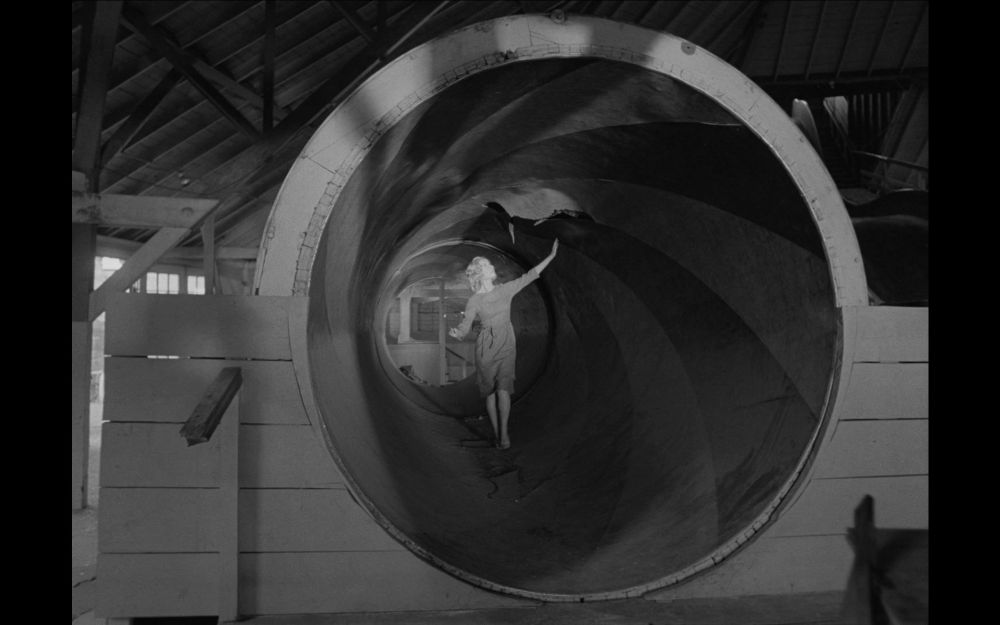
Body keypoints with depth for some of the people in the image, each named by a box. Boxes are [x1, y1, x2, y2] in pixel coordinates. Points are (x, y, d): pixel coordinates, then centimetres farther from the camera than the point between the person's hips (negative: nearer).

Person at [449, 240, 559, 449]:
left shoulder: (505, 289, 5)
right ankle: (497, 435, 12)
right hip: (486, 348, -1)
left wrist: (551, 255, 6)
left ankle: (504, 432, -8)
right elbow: (465, 326, -6)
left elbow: (529, 276, 8)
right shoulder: (473, 301, -4)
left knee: (503, 389, -13)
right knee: (490, 392, 4)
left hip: (506, 346, 2)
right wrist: (456, 333, -30)